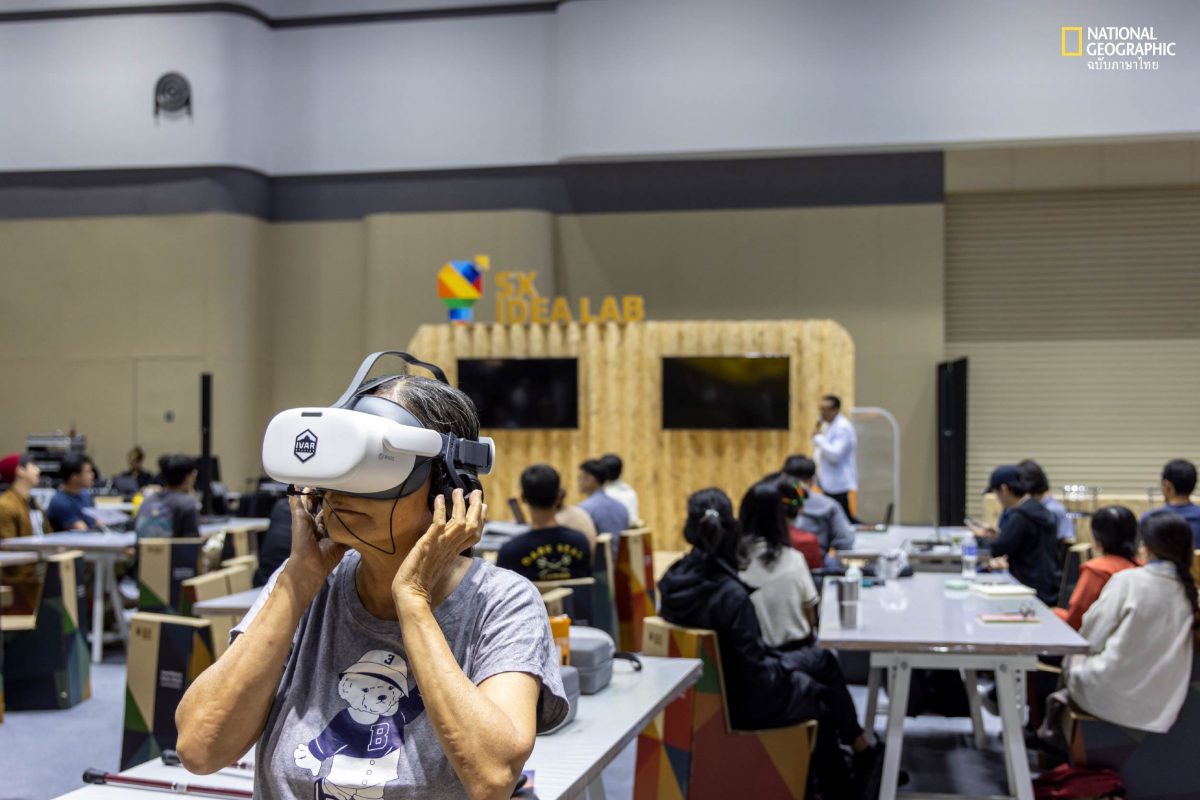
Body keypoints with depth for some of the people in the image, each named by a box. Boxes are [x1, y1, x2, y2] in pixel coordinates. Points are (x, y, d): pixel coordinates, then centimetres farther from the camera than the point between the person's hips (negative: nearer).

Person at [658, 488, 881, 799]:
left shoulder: (673, 581, -10)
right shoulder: (731, 595, -32)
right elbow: (757, 676, -24)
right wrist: (786, 666, -4)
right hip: (742, 703, -7)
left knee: (822, 659, 22)